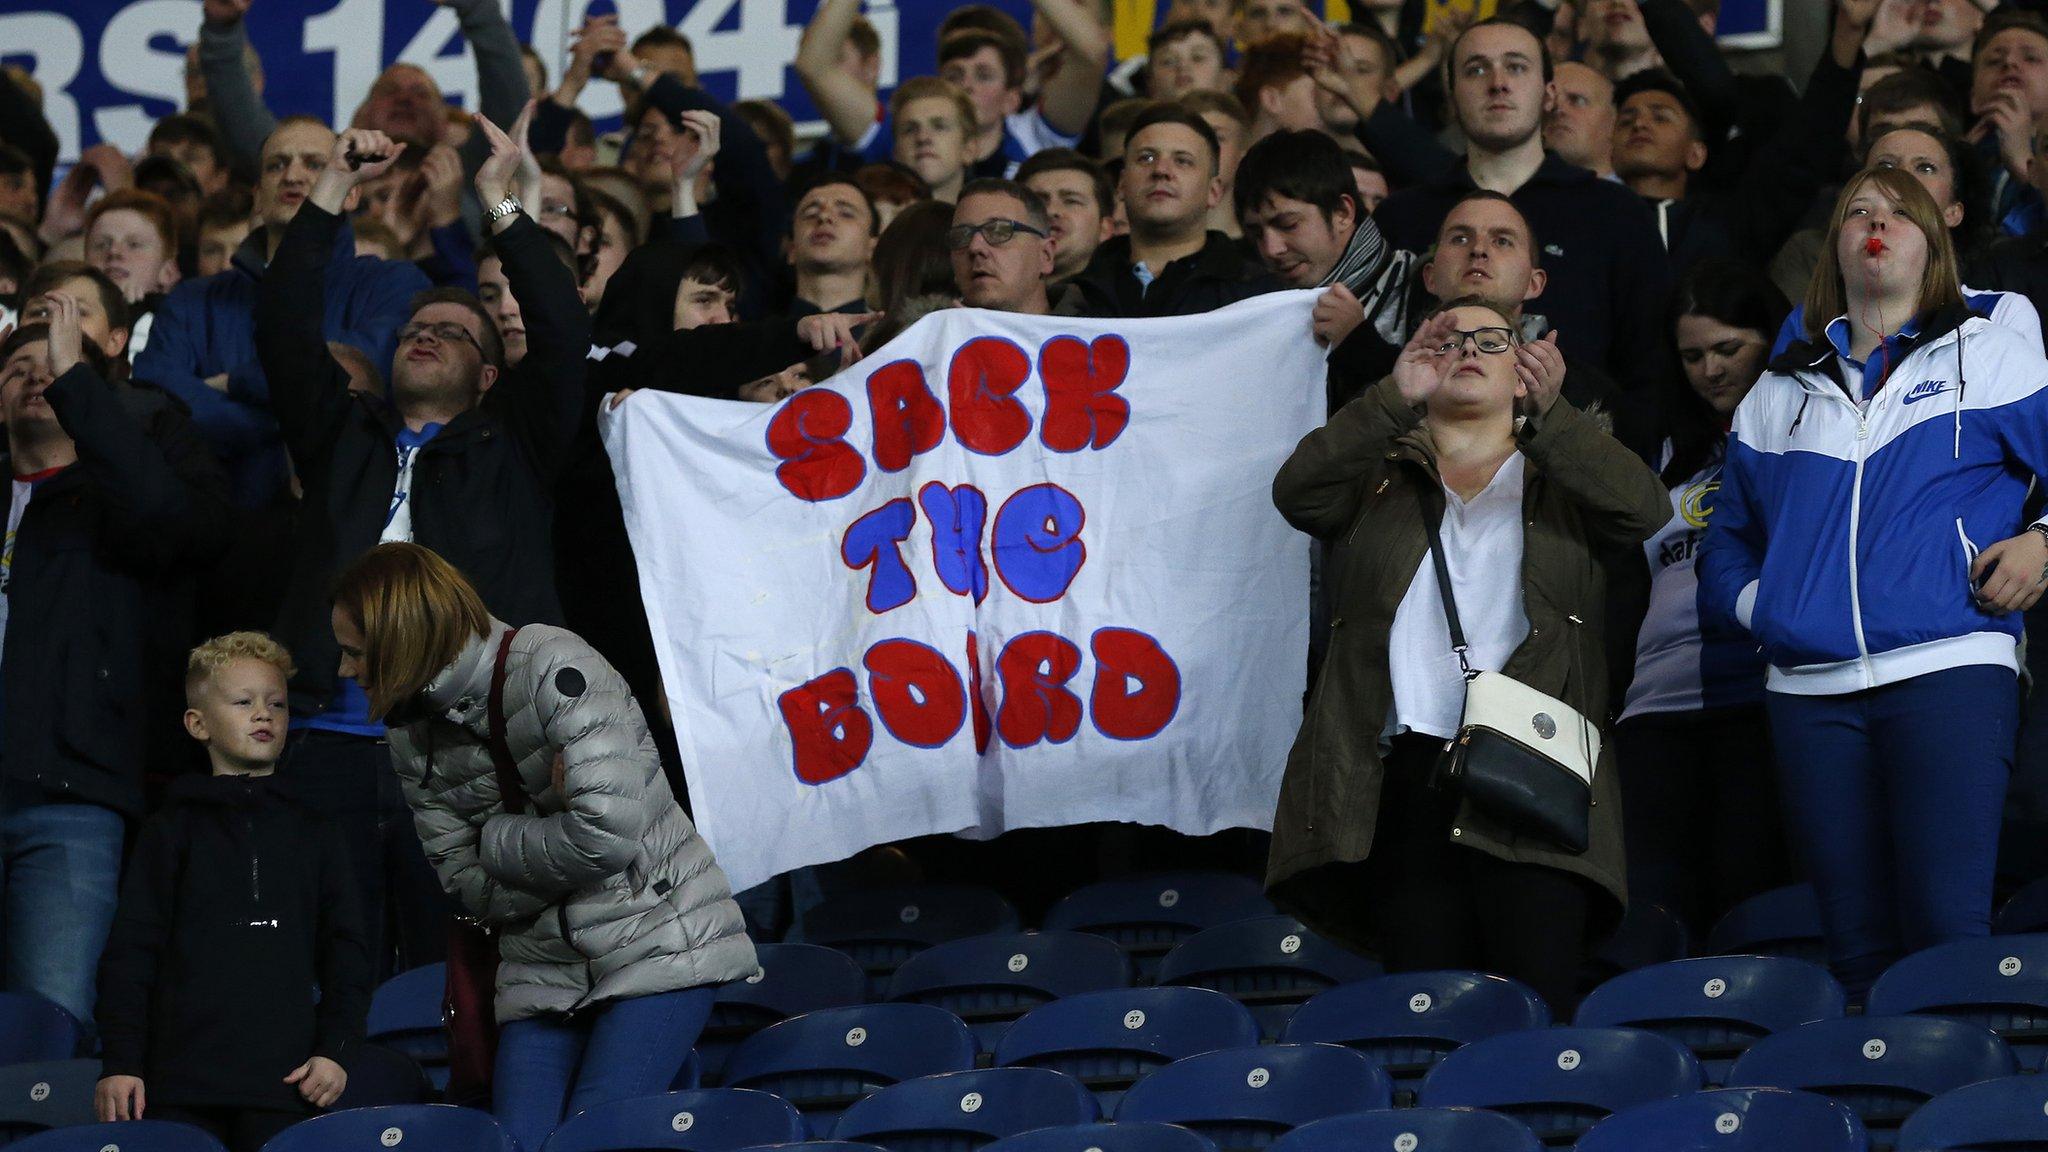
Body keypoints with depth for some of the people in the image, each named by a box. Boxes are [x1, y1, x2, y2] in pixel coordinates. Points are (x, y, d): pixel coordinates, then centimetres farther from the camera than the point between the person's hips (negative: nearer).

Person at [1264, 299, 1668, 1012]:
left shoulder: (1564, 478, 19)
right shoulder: (1381, 477, 21)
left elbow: (1644, 510, -2)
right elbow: (1297, 493, 0)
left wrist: (1550, 413, -14)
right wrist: (1395, 399, -10)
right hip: (1407, 776, 1)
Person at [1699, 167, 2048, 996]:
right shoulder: (1777, 397, 23)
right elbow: (1726, 545, 26)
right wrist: (1758, 605, 7)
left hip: (1949, 670, -4)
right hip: (1811, 692, 4)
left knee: (1948, 928, -16)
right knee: (1856, 947, 1)